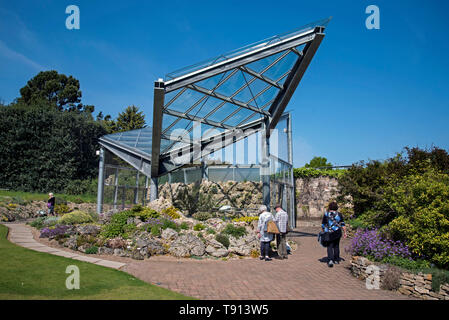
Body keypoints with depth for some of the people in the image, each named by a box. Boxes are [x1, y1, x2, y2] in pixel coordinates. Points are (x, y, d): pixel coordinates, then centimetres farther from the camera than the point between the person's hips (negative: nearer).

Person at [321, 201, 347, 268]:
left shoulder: (326, 214, -3)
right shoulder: (339, 214, 0)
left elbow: (323, 225, 0)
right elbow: (343, 225, -2)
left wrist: (324, 232, 12)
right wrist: (345, 232, 6)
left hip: (329, 233, -2)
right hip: (337, 232, 2)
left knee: (330, 247, 0)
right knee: (336, 246, 18)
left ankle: (330, 260, -17)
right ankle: (336, 260, 26)